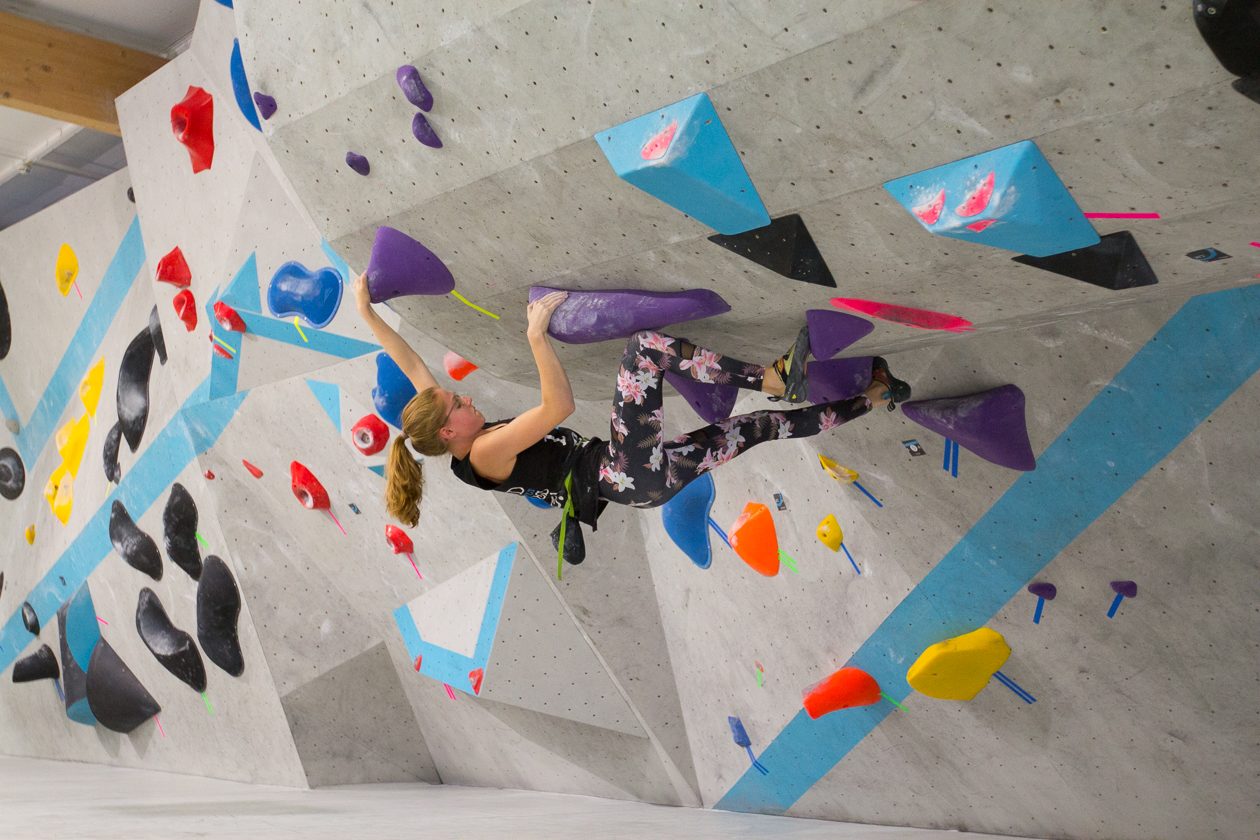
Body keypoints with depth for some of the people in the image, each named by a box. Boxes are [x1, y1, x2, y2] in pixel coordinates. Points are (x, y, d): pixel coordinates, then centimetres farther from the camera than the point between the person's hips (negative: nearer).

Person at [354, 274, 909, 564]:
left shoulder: (453, 443, 13)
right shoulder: (486, 453, -13)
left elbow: (412, 365, 16)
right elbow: (559, 406, -25)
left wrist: (366, 312, 18)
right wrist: (537, 335, -21)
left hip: (636, 480, 10)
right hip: (633, 477, -10)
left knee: (751, 429, 9)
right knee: (645, 347, -20)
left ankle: (869, 398, 16)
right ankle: (777, 379, -14)